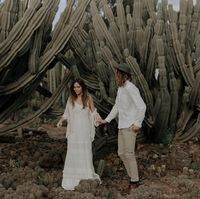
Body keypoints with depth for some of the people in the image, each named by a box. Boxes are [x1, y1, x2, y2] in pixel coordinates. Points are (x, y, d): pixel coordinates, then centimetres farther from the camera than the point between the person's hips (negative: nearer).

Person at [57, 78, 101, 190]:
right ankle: (71, 178, 8)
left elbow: (93, 113, 5)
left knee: (85, 152, 5)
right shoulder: (71, 99, 4)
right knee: (73, 153, 1)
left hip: (85, 130, -1)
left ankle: (86, 175, 19)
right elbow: (67, 113, 9)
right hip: (74, 130, 1)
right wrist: (61, 120, -8)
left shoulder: (88, 98, -1)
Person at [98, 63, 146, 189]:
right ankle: (133, 177, 23)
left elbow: (142, 106, -20)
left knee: (129, 153, -3)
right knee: (121, 153, 12)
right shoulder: (121, 88, 13)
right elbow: (117, 106, 20)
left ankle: (135, 181, 11)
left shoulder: (130, 88, -16)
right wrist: (106, 120, 17)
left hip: (130, 126, -9)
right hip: (122, 126, 9)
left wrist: (138, 124, -20)